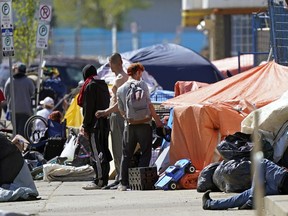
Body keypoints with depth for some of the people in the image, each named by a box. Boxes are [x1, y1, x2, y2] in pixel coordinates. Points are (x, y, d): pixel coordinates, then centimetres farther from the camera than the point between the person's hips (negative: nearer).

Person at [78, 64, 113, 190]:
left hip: (95, 124, -8)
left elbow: (88, 107, -13)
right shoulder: (104, 85, 16)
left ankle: (99, 180, -12)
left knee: (97, 152, -9)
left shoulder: (90, 86, -9)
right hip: (105, 123, 8)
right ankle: (105, 179, 14)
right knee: (103, 151, 12)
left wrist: (85, 126, -11)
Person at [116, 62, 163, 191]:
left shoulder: (120, 89, 9)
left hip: (129, 125, 4)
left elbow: (121, 110, 12)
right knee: (145, 153, 2)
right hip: (144, 124, -4)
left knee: (126, 154, 8)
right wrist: (157, 120, 0)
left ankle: (123, 183, 3)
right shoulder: (141, 84, -4)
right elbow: (149, 104, -6)